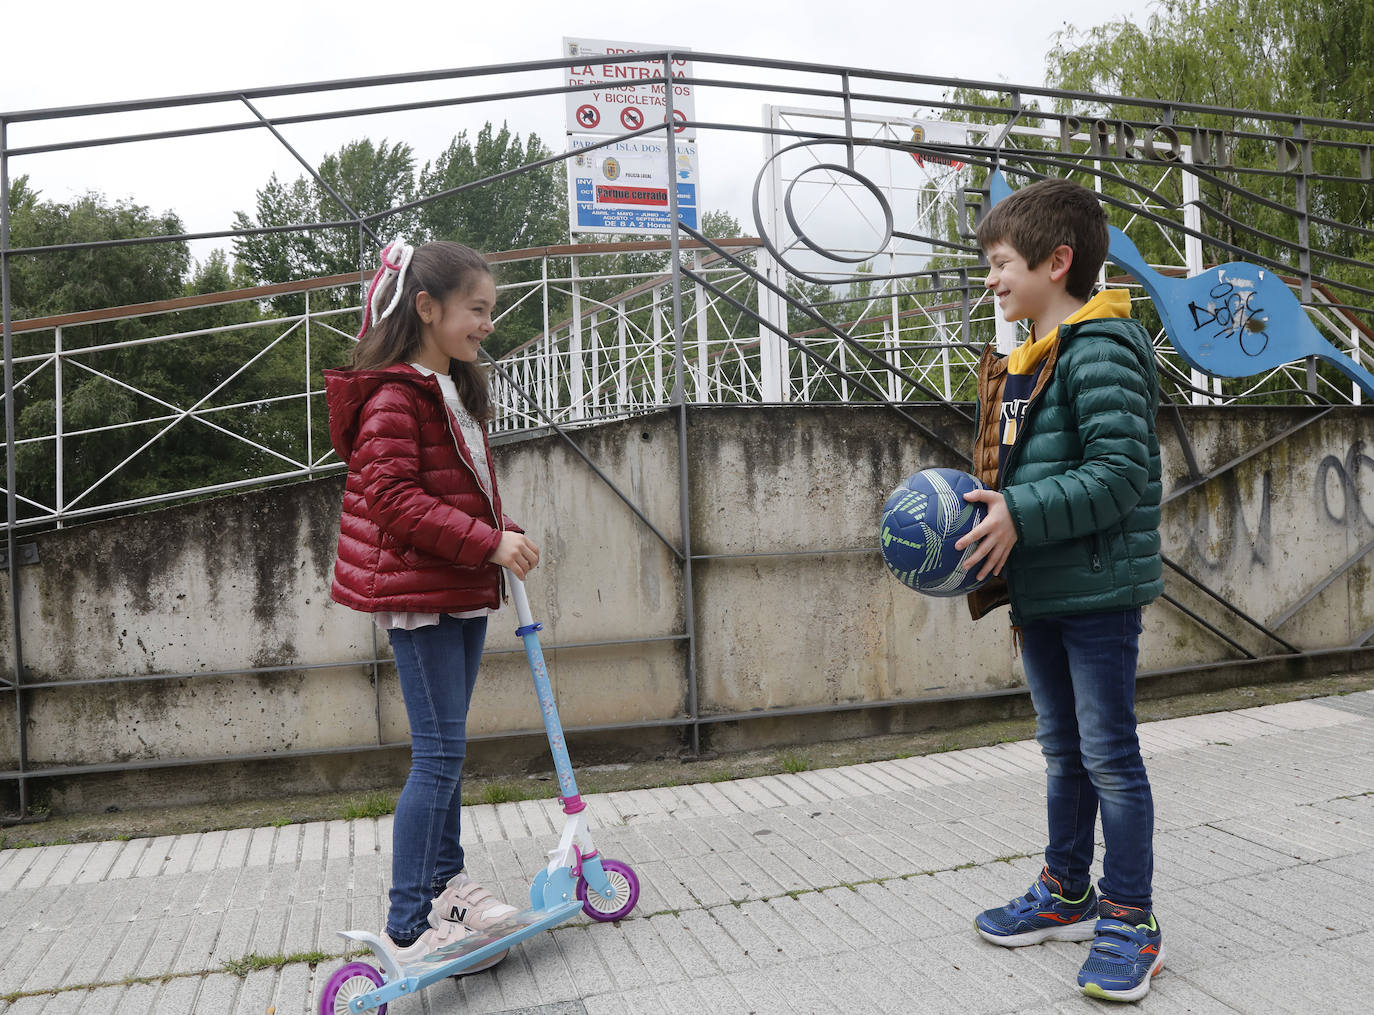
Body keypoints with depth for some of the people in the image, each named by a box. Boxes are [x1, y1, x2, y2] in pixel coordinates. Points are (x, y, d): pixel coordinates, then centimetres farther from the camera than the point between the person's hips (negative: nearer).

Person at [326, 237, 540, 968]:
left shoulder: (458, 392, 17)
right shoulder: (393, 396, -14)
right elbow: (392, 498, -22)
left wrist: (503, 540, 9)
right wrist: (488, 543, -24)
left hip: (464, 590, 10)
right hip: (419, 593, -9)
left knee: (447, 747, 17)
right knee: (439, 753, -7)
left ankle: (445, 882, 31)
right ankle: (409, 926, 4)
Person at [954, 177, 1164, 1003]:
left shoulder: (1101, 350, -15)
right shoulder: (1025, 362, 14)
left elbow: (1120, 473, -23)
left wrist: (1022, 517, -25)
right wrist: (985, 513, 4)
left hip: (1098, 592, -9)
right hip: (1041, 593, 9)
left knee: (1110, 756, 1)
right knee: (1062, 749, 18)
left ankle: (1131, 920, 16)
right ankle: (1067, 895, 32)